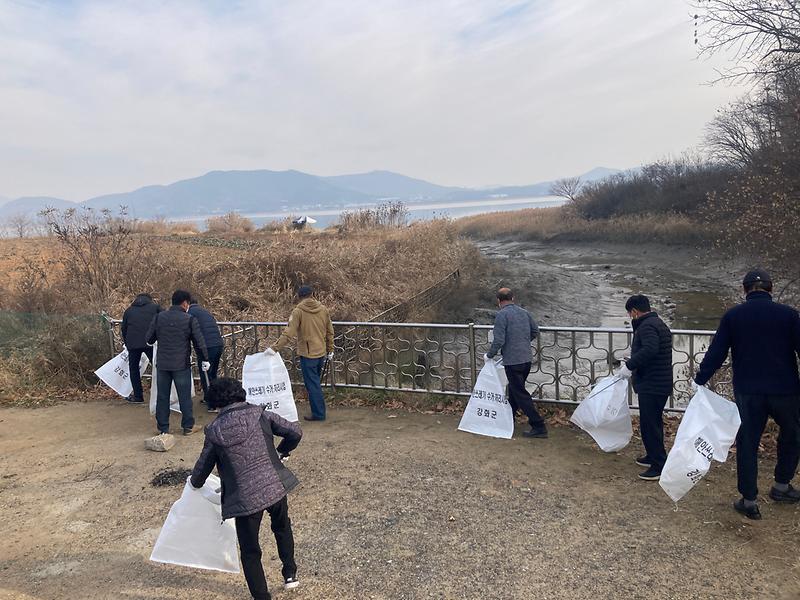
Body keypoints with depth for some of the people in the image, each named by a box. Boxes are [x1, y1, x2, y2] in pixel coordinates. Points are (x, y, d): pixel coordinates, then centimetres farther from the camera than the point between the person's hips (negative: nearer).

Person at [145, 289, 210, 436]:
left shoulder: (159, 317, 1)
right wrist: (205, 360, 6)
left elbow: (149, 339, 7)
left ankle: (163, 428, 18)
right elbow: (199, 342, -6)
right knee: (185, 396, 7)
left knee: (162, 396, 11)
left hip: (162, 364, 3)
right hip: (182, 365, -3)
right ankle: (188, 427, 15)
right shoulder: (190, 320, -8)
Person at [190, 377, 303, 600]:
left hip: (245, 498, -3)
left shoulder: (215, 431, -4)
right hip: (275, 486, 3)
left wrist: (194, 482, 32)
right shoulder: (259, 414, -2)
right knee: (282, 527, 33)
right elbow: (295, 432, -2)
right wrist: (281, 452, 18)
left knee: (250, 553, 16)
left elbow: (203, 466, 8)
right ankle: (290, 575, 41)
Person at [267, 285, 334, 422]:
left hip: (307, 354, -6)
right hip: (321, 353, 6)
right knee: (316, 382, 20)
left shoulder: (298, 311, -12)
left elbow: (288, 333, -20)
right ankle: (319, 411, 27)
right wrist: (330, 350, 19)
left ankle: (318, 414, 6)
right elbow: (330, 331, 10)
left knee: (312, 384, 2)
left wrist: (275, 348, -19)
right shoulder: (323, 309, 4)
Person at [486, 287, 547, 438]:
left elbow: (499, 340, -17)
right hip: (527, 358, 8)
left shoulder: (501, 315, -12)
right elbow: (535, 331, 18)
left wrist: (490, 355, -2)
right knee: (514, 390, 22)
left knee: (521, 394, -2)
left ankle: (539, 427, -3)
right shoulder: (524, 312, 9)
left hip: (512, 360, -8)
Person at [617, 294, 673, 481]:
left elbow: (650, 349, -34)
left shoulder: (646, 326, -17)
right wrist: (631, 365, 24)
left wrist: (629, 365, -28)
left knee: (649, 425, -5)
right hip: (663, 383, 11)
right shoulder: (659, 323, 17)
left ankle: (659, 466, -1)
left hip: (651, 386, -11)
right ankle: (653, 456, 34)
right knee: (654, 422, 21)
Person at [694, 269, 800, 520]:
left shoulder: (732, 316, -1)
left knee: (747, 444, 8)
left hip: (748, 393, 0)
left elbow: (715, 353, -2)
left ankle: (749, 501, 13)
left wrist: (699, 381, 5)